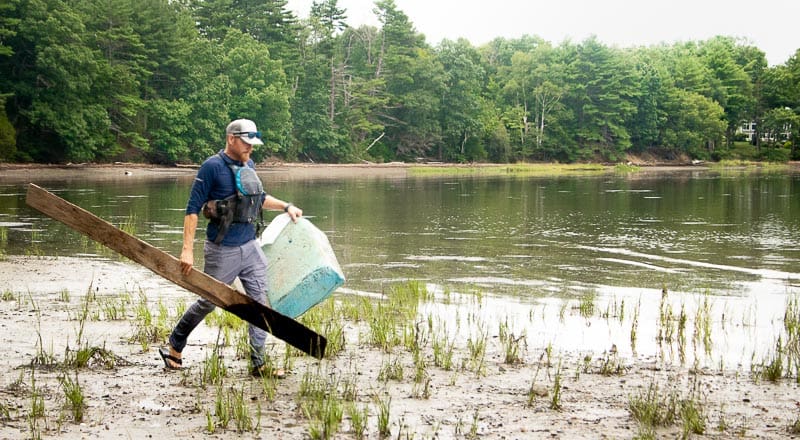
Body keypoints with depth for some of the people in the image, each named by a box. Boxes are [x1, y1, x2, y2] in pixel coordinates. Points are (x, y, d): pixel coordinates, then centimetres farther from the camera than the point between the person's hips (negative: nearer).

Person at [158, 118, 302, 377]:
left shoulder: (248, 165, 8)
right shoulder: (212, 167, -14)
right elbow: (193, 208, -15)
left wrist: (286, 206, 19)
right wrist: (187, 249, -20)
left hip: (250, 247, 6)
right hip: (222, 250, -6)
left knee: (261, 302, 1)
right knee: (208, 302, 8)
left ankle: (258, 363, 7)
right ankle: (173, 347, 29)